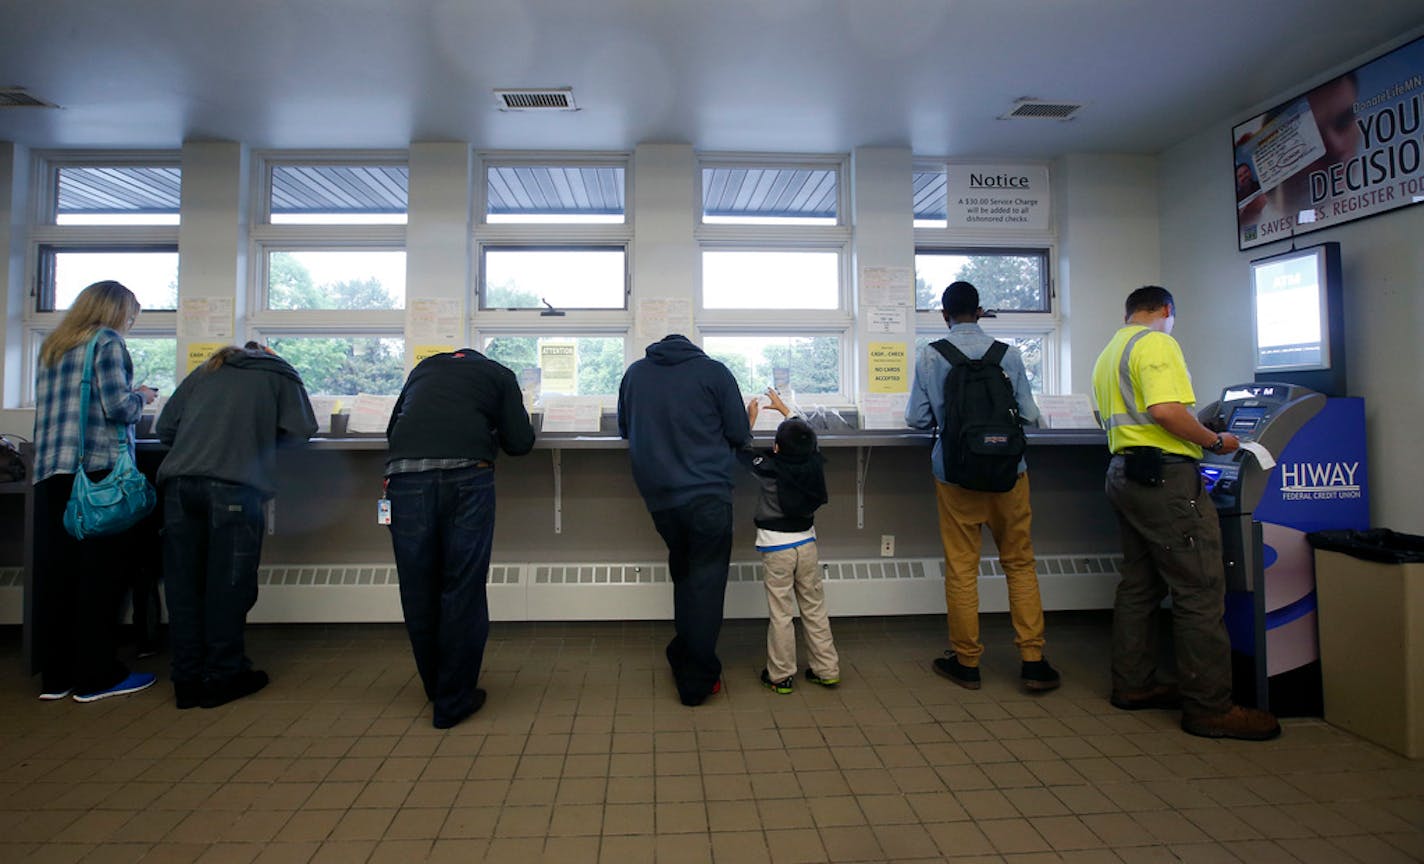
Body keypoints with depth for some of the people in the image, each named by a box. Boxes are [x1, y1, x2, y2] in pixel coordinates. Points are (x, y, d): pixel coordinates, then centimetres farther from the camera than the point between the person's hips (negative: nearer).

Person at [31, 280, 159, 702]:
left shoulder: (51, 347, 19)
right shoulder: (107, 342, -4)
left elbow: (54, 406, 22)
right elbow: (118, 406, -13)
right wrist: (141, 396, 7)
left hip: (49, 470, 7)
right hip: (98, 468, -7)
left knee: (54, 572, 9)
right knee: (102, 571, -1)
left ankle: (55, 675, 17)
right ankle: (97, 676, 5)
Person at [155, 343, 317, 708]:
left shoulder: (204, 372, 27)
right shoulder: (280, 374, 17)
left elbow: (165, 428, 21)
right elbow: (299, 431, 8)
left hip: (179, 480, 4)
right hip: (233, 484, -4)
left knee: (182, 582, 10)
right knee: (227, 582, 3)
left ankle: (188, 680, 18)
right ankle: (223, 676, 11)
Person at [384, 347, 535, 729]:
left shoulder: (424, 368, 30)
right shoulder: (499, 374, 21)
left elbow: (392, 427, 32)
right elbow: (520, 442, 15)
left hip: (406, 475, 3)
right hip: (466, 475, -3)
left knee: (418, 592, 14)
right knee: (462, 590, 6)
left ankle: (436, 687, 31)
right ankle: (454, 700, 13)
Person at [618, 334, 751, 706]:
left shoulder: (635, 372, 10)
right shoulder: (713, 371, 0)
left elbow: (624, 428, 20)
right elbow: (740, 434, 0)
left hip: (658, 496, 4)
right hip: (707, 492, -4)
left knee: (683, 576, 20)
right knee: (706, 581, 3)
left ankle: (683, 660, 27)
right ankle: (697, 679, 6)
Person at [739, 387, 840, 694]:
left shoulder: (769, 469, -18)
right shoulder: (814, 463, -7)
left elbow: (740, 451, 0)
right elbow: (804, 435, 14)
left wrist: (750, 419, 15)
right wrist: (784, 409, 27)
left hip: (776, 547, -4)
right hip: (806, 543, 4)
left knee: (780, 612, 4)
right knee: (814, 608, 13)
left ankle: (781, 675, 14)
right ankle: (826, 669, 22)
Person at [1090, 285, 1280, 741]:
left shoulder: (1109, 354, 21)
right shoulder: (1156, 343, -8)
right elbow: (1166, 410, -23)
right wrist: (1215, 441, -9)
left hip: (1126, 473, 10)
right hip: (1165, 474, -10)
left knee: (1140, 584, 15)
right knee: (1200, 590, -4)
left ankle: (1133, 685, 22)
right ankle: (1209, 707, 2)